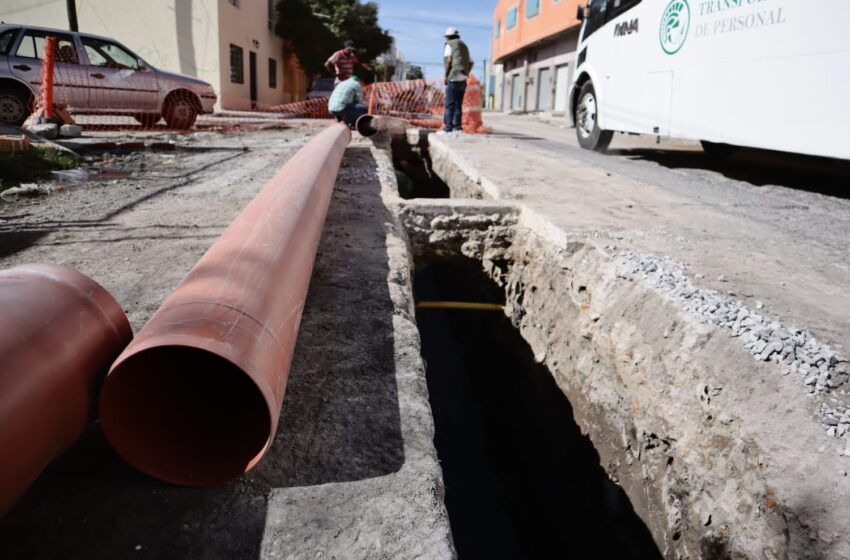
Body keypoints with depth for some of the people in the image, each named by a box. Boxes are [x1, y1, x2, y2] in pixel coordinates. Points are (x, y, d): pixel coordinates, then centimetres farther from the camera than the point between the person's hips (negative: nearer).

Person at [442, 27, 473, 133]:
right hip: (463, 79, 7)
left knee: (450, 104, -10)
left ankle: (448, 127, -15)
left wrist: (446, 76, -9)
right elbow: (470, 63, 21)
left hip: (454, 78, -7)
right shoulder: (464, 46, 23)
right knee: (458, 104, 9)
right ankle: (457, 127, 5)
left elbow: (448, 60, -11)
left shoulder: (449, 45, 1)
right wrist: (466, 74, 19)